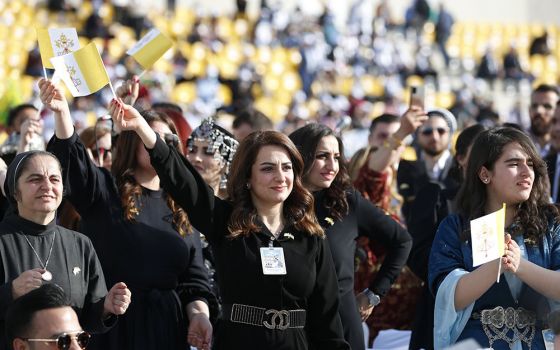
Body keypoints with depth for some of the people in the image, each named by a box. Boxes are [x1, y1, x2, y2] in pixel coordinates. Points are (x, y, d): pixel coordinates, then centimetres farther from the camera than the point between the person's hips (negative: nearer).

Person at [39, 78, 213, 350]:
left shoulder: (180, 207, 14)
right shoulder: (104, 189, 3)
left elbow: (194, 276, 12)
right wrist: (61, 112, -35)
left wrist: (199, 314, -6)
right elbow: (70, 158, -17)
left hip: (168, 325, 4)